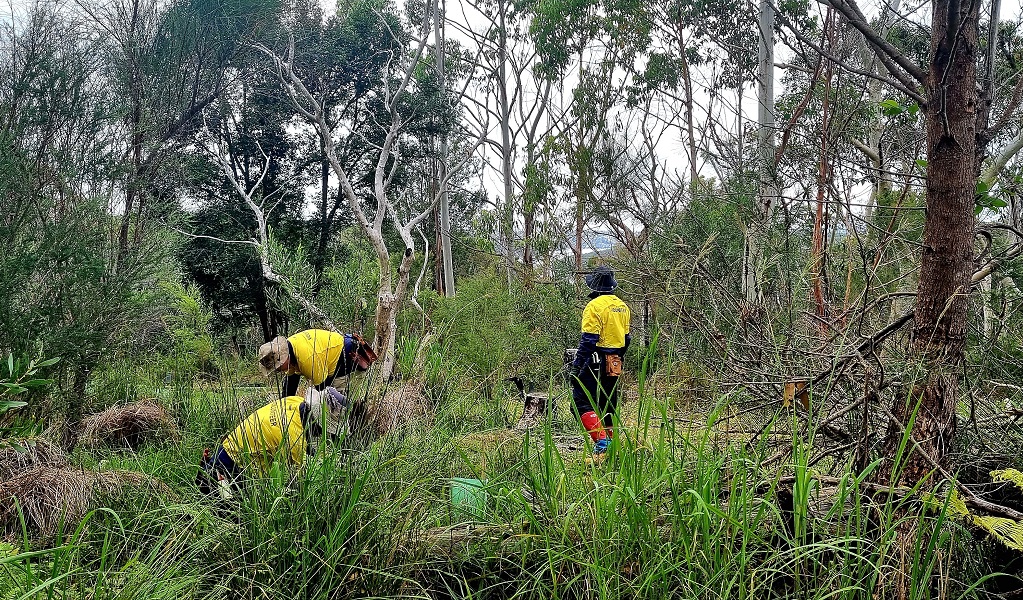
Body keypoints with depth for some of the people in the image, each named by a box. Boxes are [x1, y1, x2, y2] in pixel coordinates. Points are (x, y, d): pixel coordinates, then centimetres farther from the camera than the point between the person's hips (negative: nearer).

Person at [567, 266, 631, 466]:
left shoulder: (595, 306, -13)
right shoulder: (622, 306, 11)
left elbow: (588, 340, -18)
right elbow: (626, 338, 17)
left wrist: (576, 366, -15)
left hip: (595, 363, -8)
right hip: (614, 365, 8)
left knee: (582, 403, -8)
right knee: (608, 406, 16)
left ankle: (601, 444, -20)